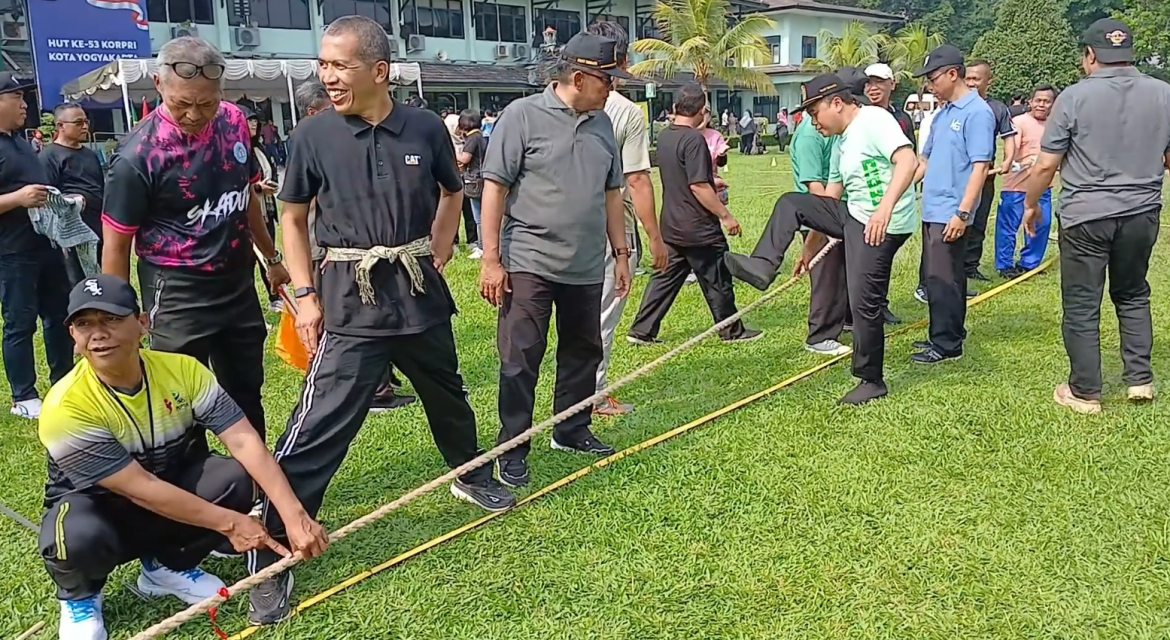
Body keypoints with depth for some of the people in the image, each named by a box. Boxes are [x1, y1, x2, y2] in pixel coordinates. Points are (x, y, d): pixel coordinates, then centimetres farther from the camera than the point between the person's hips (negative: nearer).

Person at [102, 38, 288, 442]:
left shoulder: (234, 122, -3)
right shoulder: (138, 155, -19)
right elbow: (116, 246, -12)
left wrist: (272, 258, 21)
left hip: (239, 283, 6)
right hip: (178, 294, -6)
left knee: (247, 394, 17)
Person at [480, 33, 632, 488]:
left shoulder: (601, 124, 10)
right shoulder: (523, 115, -8)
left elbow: (612, 193, 16)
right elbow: (494, 188, -10)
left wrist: (620, 253, 14)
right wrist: (491, 259, -13)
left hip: (586, 267, 6)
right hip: (529, 263, -6)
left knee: (584, 351, 15)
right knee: (520, 360, 0)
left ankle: (572, 431, 32)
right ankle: (512, 451, 12)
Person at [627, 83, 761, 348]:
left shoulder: (664, 135, 7)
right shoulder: (693, 139, -19)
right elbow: (698, 186, -24)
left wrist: (711, 182, 34)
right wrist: (726, 215, -17)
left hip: (671, 225, 8)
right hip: (699, 227, -8)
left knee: (665, 278, 12)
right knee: (717, 281, 6)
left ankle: (641, 330, 10)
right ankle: (732, 331, 19)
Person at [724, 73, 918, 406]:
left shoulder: (874, 120, -13)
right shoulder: (841, 143, 15)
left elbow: (908, 160, -27)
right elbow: (830, 197, 19)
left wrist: (885, 207, -39)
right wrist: (811, 245, 21)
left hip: (883, 225, -9)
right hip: (852, 217, 9)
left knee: (864, 304, -5)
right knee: (789, 203, 7)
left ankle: (872, 381, 11)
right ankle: (762, 268, 1)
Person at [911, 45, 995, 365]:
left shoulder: (977, 112, -11)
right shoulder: (943, 113, 15)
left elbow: (981, 167, -17)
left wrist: (963, 212, -22)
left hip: (950, 213, -9)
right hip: (932, 210, 9)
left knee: (943, 280, -4)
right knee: (938, 277, 14)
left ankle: (947, 344, 5)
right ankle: (945, 335, 25)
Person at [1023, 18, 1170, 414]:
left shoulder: (1076, 96, -10)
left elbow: (1046, 165, -9)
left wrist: (1031, 204, 7)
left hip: (1086, 216, -4)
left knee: (1082, 306, 6)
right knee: (1133, 296, 23)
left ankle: (1085, 393, 12)